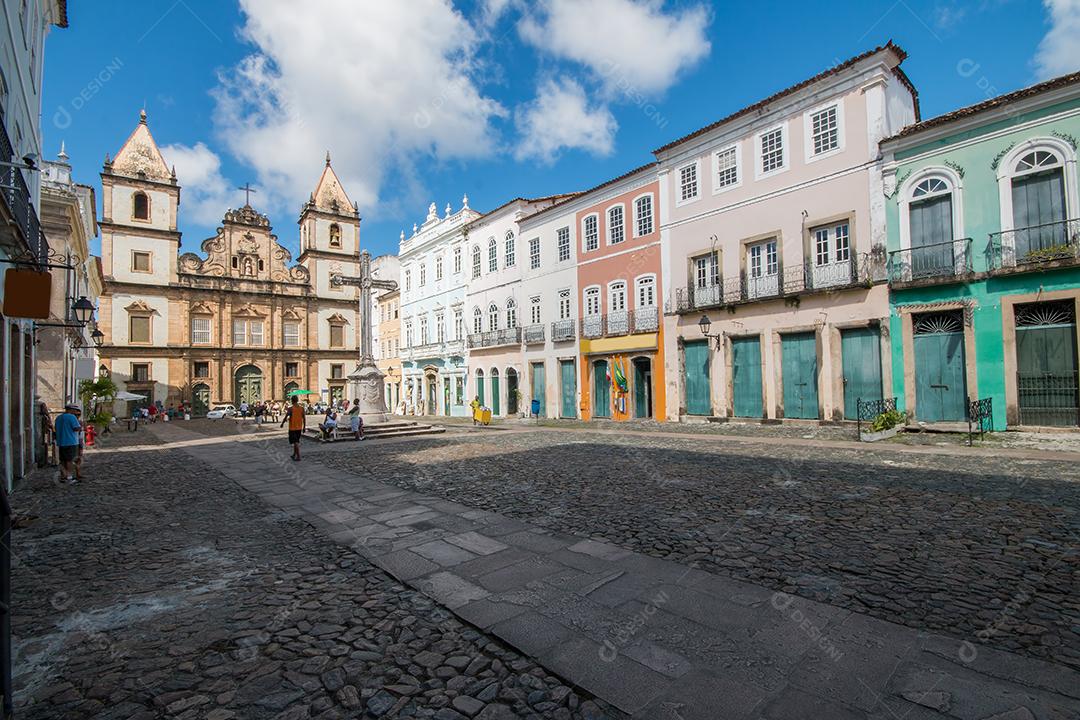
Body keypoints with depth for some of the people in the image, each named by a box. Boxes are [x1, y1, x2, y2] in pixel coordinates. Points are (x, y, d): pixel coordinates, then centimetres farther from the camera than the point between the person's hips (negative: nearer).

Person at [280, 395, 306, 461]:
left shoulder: (290, 408, -13)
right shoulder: (301, 408, 0)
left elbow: (286, 417, -13)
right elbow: (304, 418, 2)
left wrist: (282, 424, 6)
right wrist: (304, 427, 11)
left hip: (292, 428, -5)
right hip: (299, 428, 5)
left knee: (295, 442, -2)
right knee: (296, 442, 19)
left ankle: (298, 457, -5)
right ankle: (294, 455, 30)